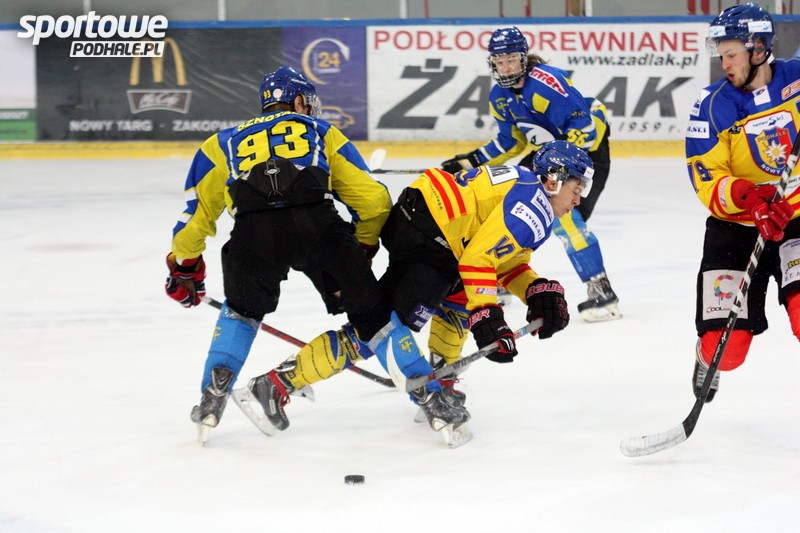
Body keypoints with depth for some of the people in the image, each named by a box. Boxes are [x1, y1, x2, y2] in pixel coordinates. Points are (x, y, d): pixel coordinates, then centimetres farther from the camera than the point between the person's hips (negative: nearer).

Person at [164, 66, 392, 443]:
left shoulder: (225, 142, 35)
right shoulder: (321, 132, 32)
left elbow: (195, 213, 33)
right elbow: (374, 199, 25)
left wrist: (184, 269, 47)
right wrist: (363, 249, 42)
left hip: (253, 231, 1)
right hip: (316, 224, -1)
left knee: (242, 309, 29)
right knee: (370, 311, 13)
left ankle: (215, 390, 14)